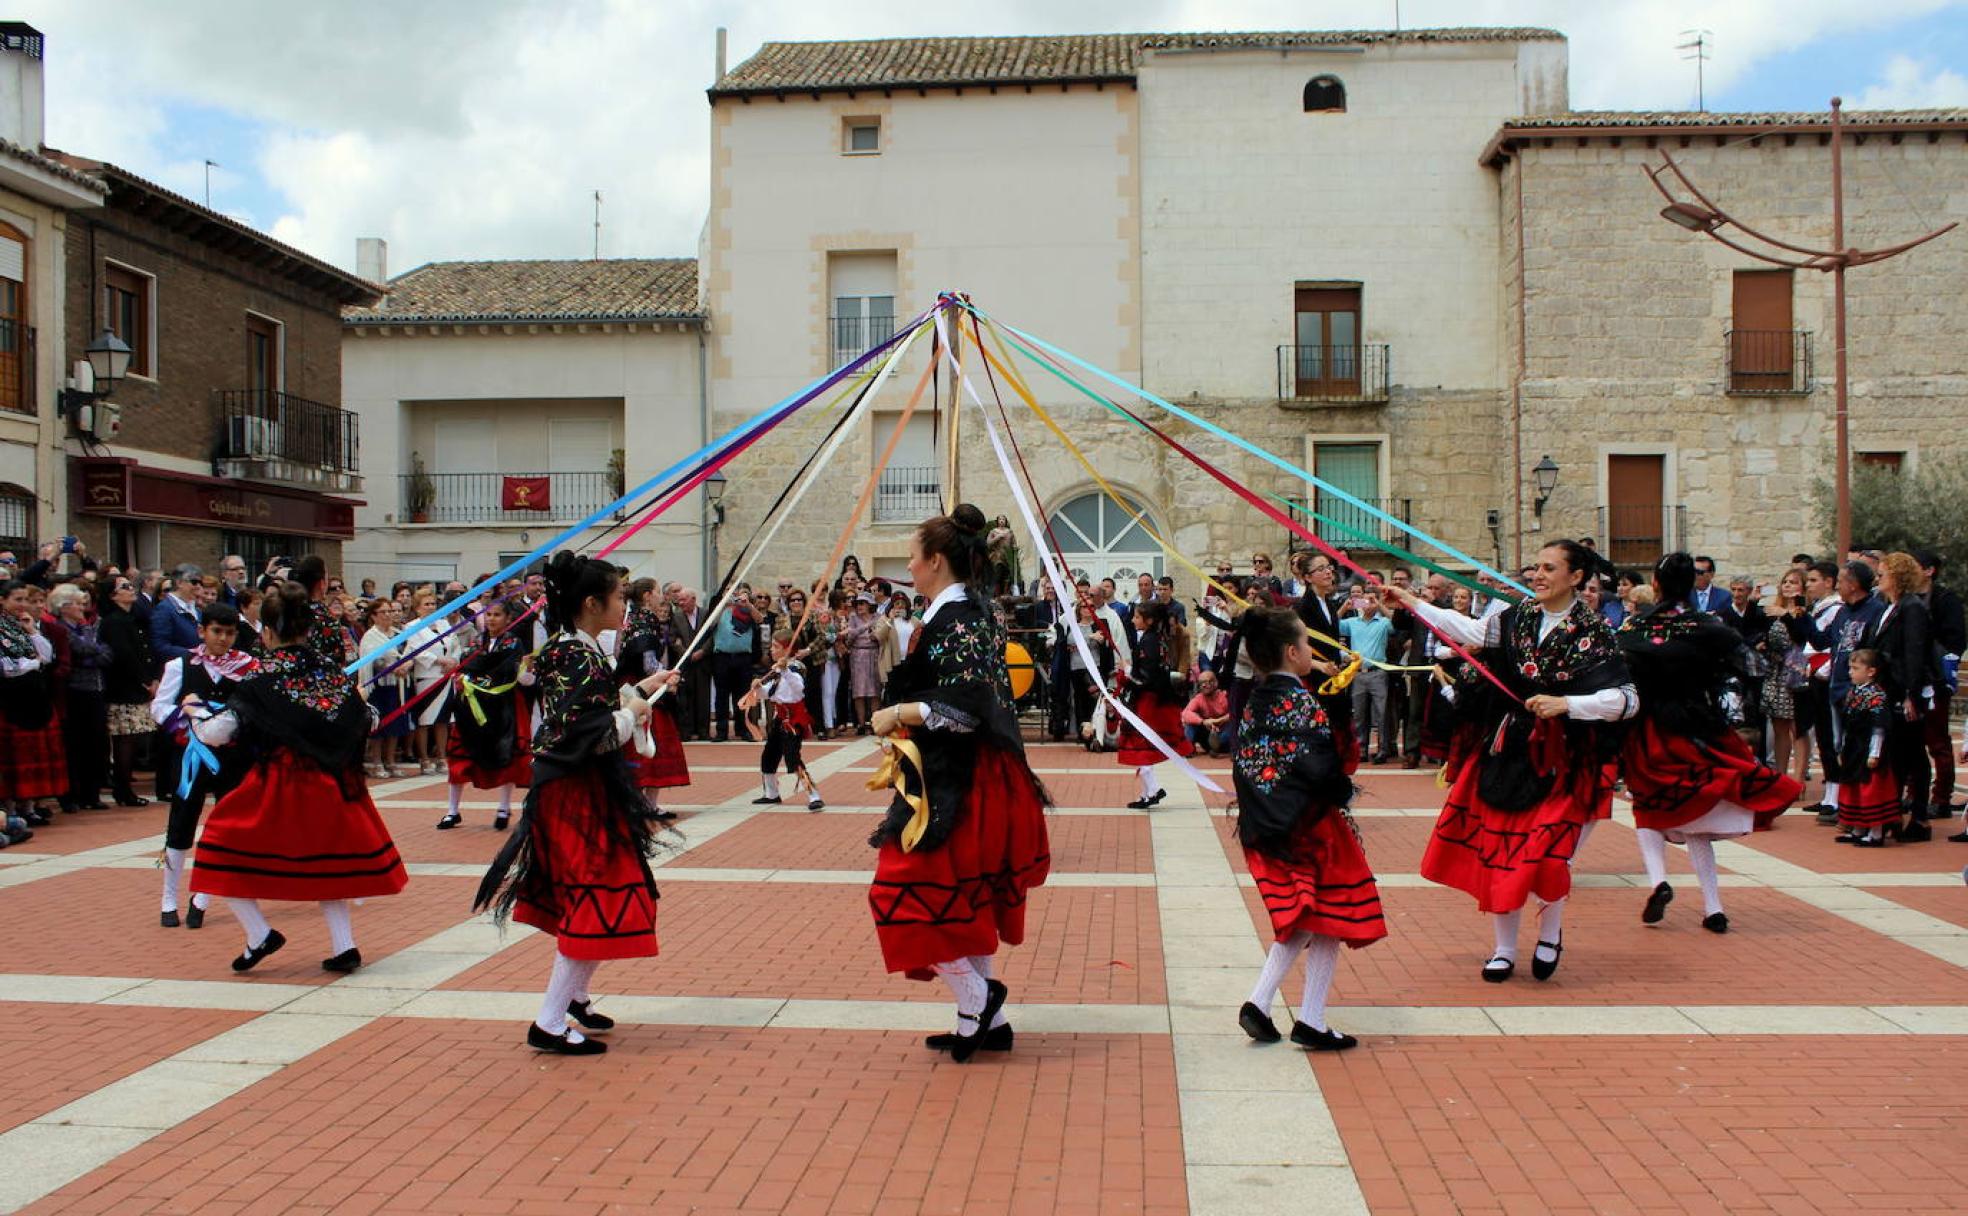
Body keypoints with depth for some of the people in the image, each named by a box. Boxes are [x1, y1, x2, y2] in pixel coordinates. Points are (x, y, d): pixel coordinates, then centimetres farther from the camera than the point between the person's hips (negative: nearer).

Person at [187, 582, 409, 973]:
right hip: (330, 785, 5)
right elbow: (365, 721, 12)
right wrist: (360, 699, 34)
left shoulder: (261, 679, -8)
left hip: (279, 786, -4)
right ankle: (344, 946, 11)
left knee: (226, 847, 12)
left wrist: (194, 709, 11)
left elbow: (215, 734, -9)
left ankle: (259, 934, 5)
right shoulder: (333, 670, 2)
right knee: (327, 858, 18)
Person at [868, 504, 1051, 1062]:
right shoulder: (975, 611, 13)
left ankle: (977, 995, 2)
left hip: (950, 786, -11)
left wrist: (900, 713, -24)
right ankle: (988, 1020, 22)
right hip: (969, 778, 11)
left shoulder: (954, 620, -17)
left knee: (908, 893, -5)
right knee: (964, 901, 15)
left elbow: (972, 703, -26)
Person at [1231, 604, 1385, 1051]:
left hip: (1265, 828, 7)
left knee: (1298, 920, 18)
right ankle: (1311, 1021, 9)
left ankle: (1258, 1002, 9)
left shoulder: (1254, 702, 6)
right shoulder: (1301, 701, -16)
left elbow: (1243, 764, 9)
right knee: (1330, 917, 6)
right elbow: (1320, 765, -23)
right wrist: (1340, 792, -6)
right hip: (1309, 825, -7)